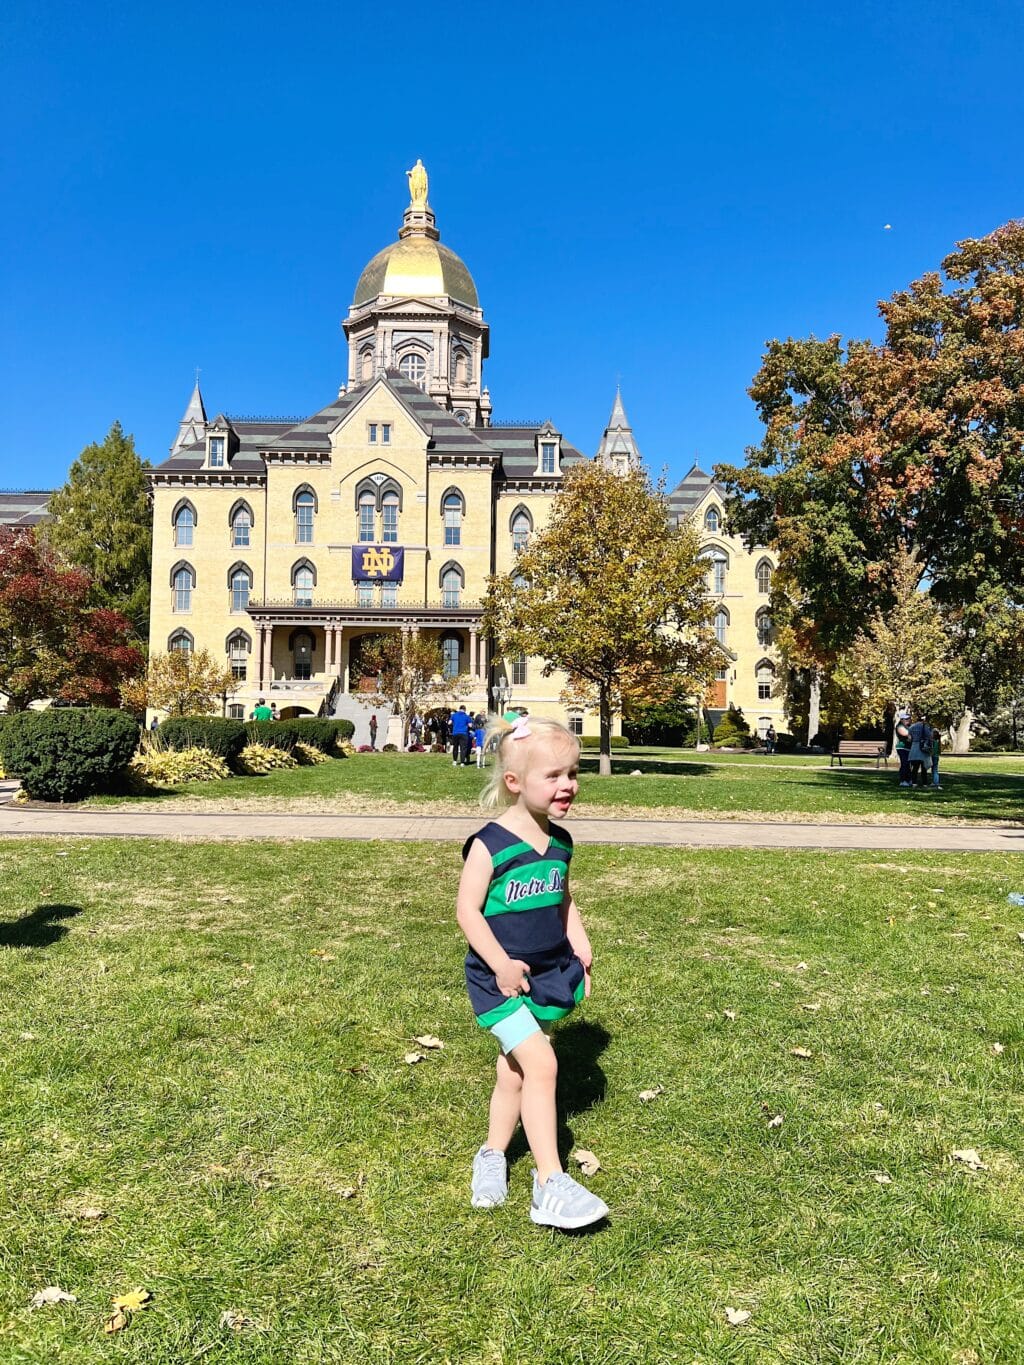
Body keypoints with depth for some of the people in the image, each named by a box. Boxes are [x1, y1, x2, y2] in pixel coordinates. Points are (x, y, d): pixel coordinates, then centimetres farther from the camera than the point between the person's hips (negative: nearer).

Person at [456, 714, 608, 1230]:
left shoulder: (559, 842, 3)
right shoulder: (490, 844, -18)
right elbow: (467, 909, -16)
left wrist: (580, 946, 4)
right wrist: (501, 965, -21)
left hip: (549, 974, 7)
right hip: (500, 978, -7)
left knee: (515, 1070, 18)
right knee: (540, 1064, -15)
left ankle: (492, 1156, 37)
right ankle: (550, 1184, -6)